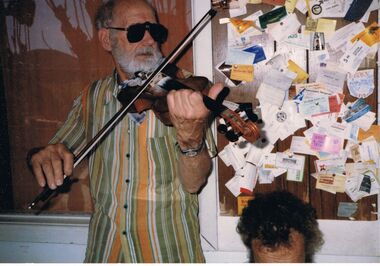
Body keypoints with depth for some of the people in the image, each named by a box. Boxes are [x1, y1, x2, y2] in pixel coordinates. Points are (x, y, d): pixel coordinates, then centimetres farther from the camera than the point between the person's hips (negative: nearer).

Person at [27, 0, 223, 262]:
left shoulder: (180, 91, -9)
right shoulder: (93, 97, 1)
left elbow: (193, 183, -15)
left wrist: (191, 139, -35)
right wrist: (45, 155, -15)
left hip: (170, 248, -2)